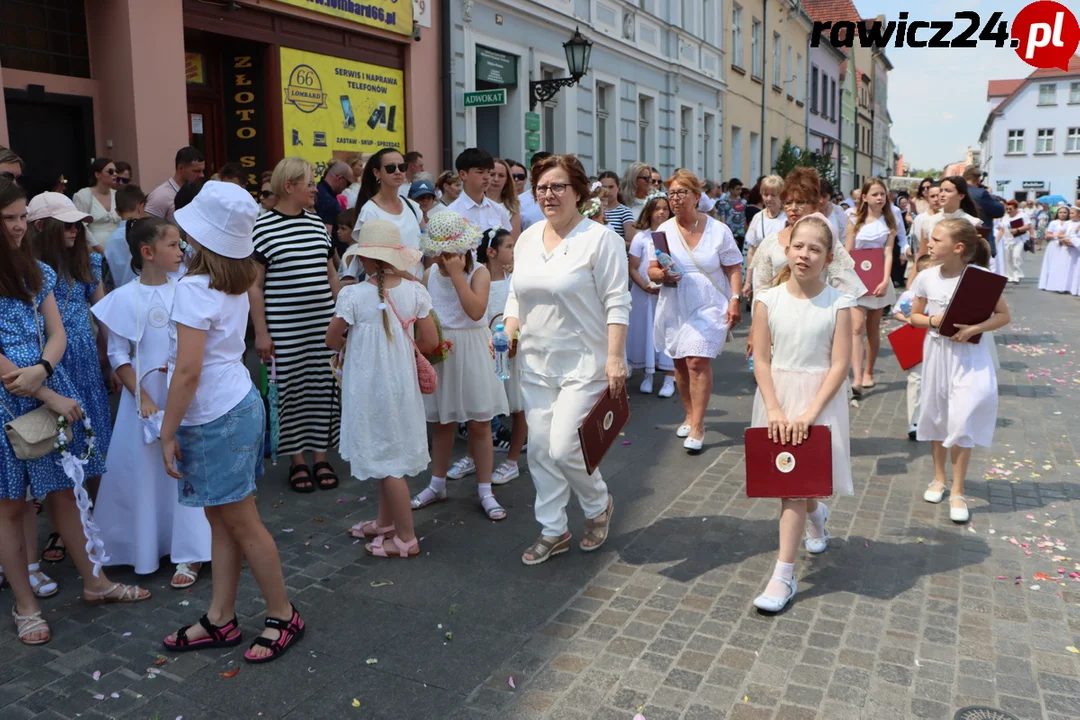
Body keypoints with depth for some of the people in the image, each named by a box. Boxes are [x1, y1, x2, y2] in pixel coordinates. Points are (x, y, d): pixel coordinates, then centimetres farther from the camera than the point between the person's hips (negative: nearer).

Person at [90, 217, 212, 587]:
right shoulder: (125, 298, -6)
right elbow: (118, 355, -4)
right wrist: (142, 397, -10)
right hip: (144, 396, 0)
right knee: (143, 471, 9)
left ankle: (189, 553, 14)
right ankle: (145, 549, 29)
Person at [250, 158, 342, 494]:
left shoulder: (317, 223, 10)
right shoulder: (262, 227, -7)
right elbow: (253, 284, -7)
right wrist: (261, 331, -10)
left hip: (323, 325, 5)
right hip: (284, 329, -5)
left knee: (323, 388, 8)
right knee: (291, 390, 4)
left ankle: (321, 457, 22)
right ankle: (297, 461, 19)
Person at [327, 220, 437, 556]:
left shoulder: (353, 296, -17)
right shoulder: (415, 291, -7)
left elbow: (332, 341, -5)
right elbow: (430, 342, -4)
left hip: (369, 387, -5)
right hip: (401, 384, 5)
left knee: (387, 463, 4)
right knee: (390, 454, 20)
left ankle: (406, 538, 13)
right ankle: (385, 522, 36)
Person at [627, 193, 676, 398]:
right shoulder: (641, 237, 2)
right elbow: (633, 269, 0)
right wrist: (645, 286, -14)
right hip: (644, 294, 1)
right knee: (646, 332, 5)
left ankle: (669, 378, 4)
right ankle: (648, 375, 19)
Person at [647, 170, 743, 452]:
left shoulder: (718, 230, -2)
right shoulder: (662, 231, 4)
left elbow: (733, 269, -1)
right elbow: (651, 270, 4)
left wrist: (735, 300, -11)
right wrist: (662, 274, -18)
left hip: (709, 306, -3)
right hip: (674, 307, 4)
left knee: (698, 361, -14)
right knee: (680, 362, 10)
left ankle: (697, 427, -6)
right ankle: (690, 415, 29)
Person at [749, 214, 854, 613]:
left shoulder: (838, 303, -8)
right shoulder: (768, 300, -4)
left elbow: (839, 365, -11)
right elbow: (761, 360, -4)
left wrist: (810, 412, -19)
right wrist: (774, 409, -13)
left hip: (819, 398, -3)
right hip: (777, 396, 3)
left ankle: (783, 574, 1)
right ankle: (816, 514, 50)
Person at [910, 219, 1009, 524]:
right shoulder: (926, 277, -5)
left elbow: (1004, 315, -7)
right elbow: (914, 316, 7)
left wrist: (975, 328, -24)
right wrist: (933, 320, -14)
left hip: (970, 358, -3)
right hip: (937, 356, 3)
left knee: (962, 423, -4)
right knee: (937, 418, 14)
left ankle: (958, 492, 11)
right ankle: (939, 478, 33)